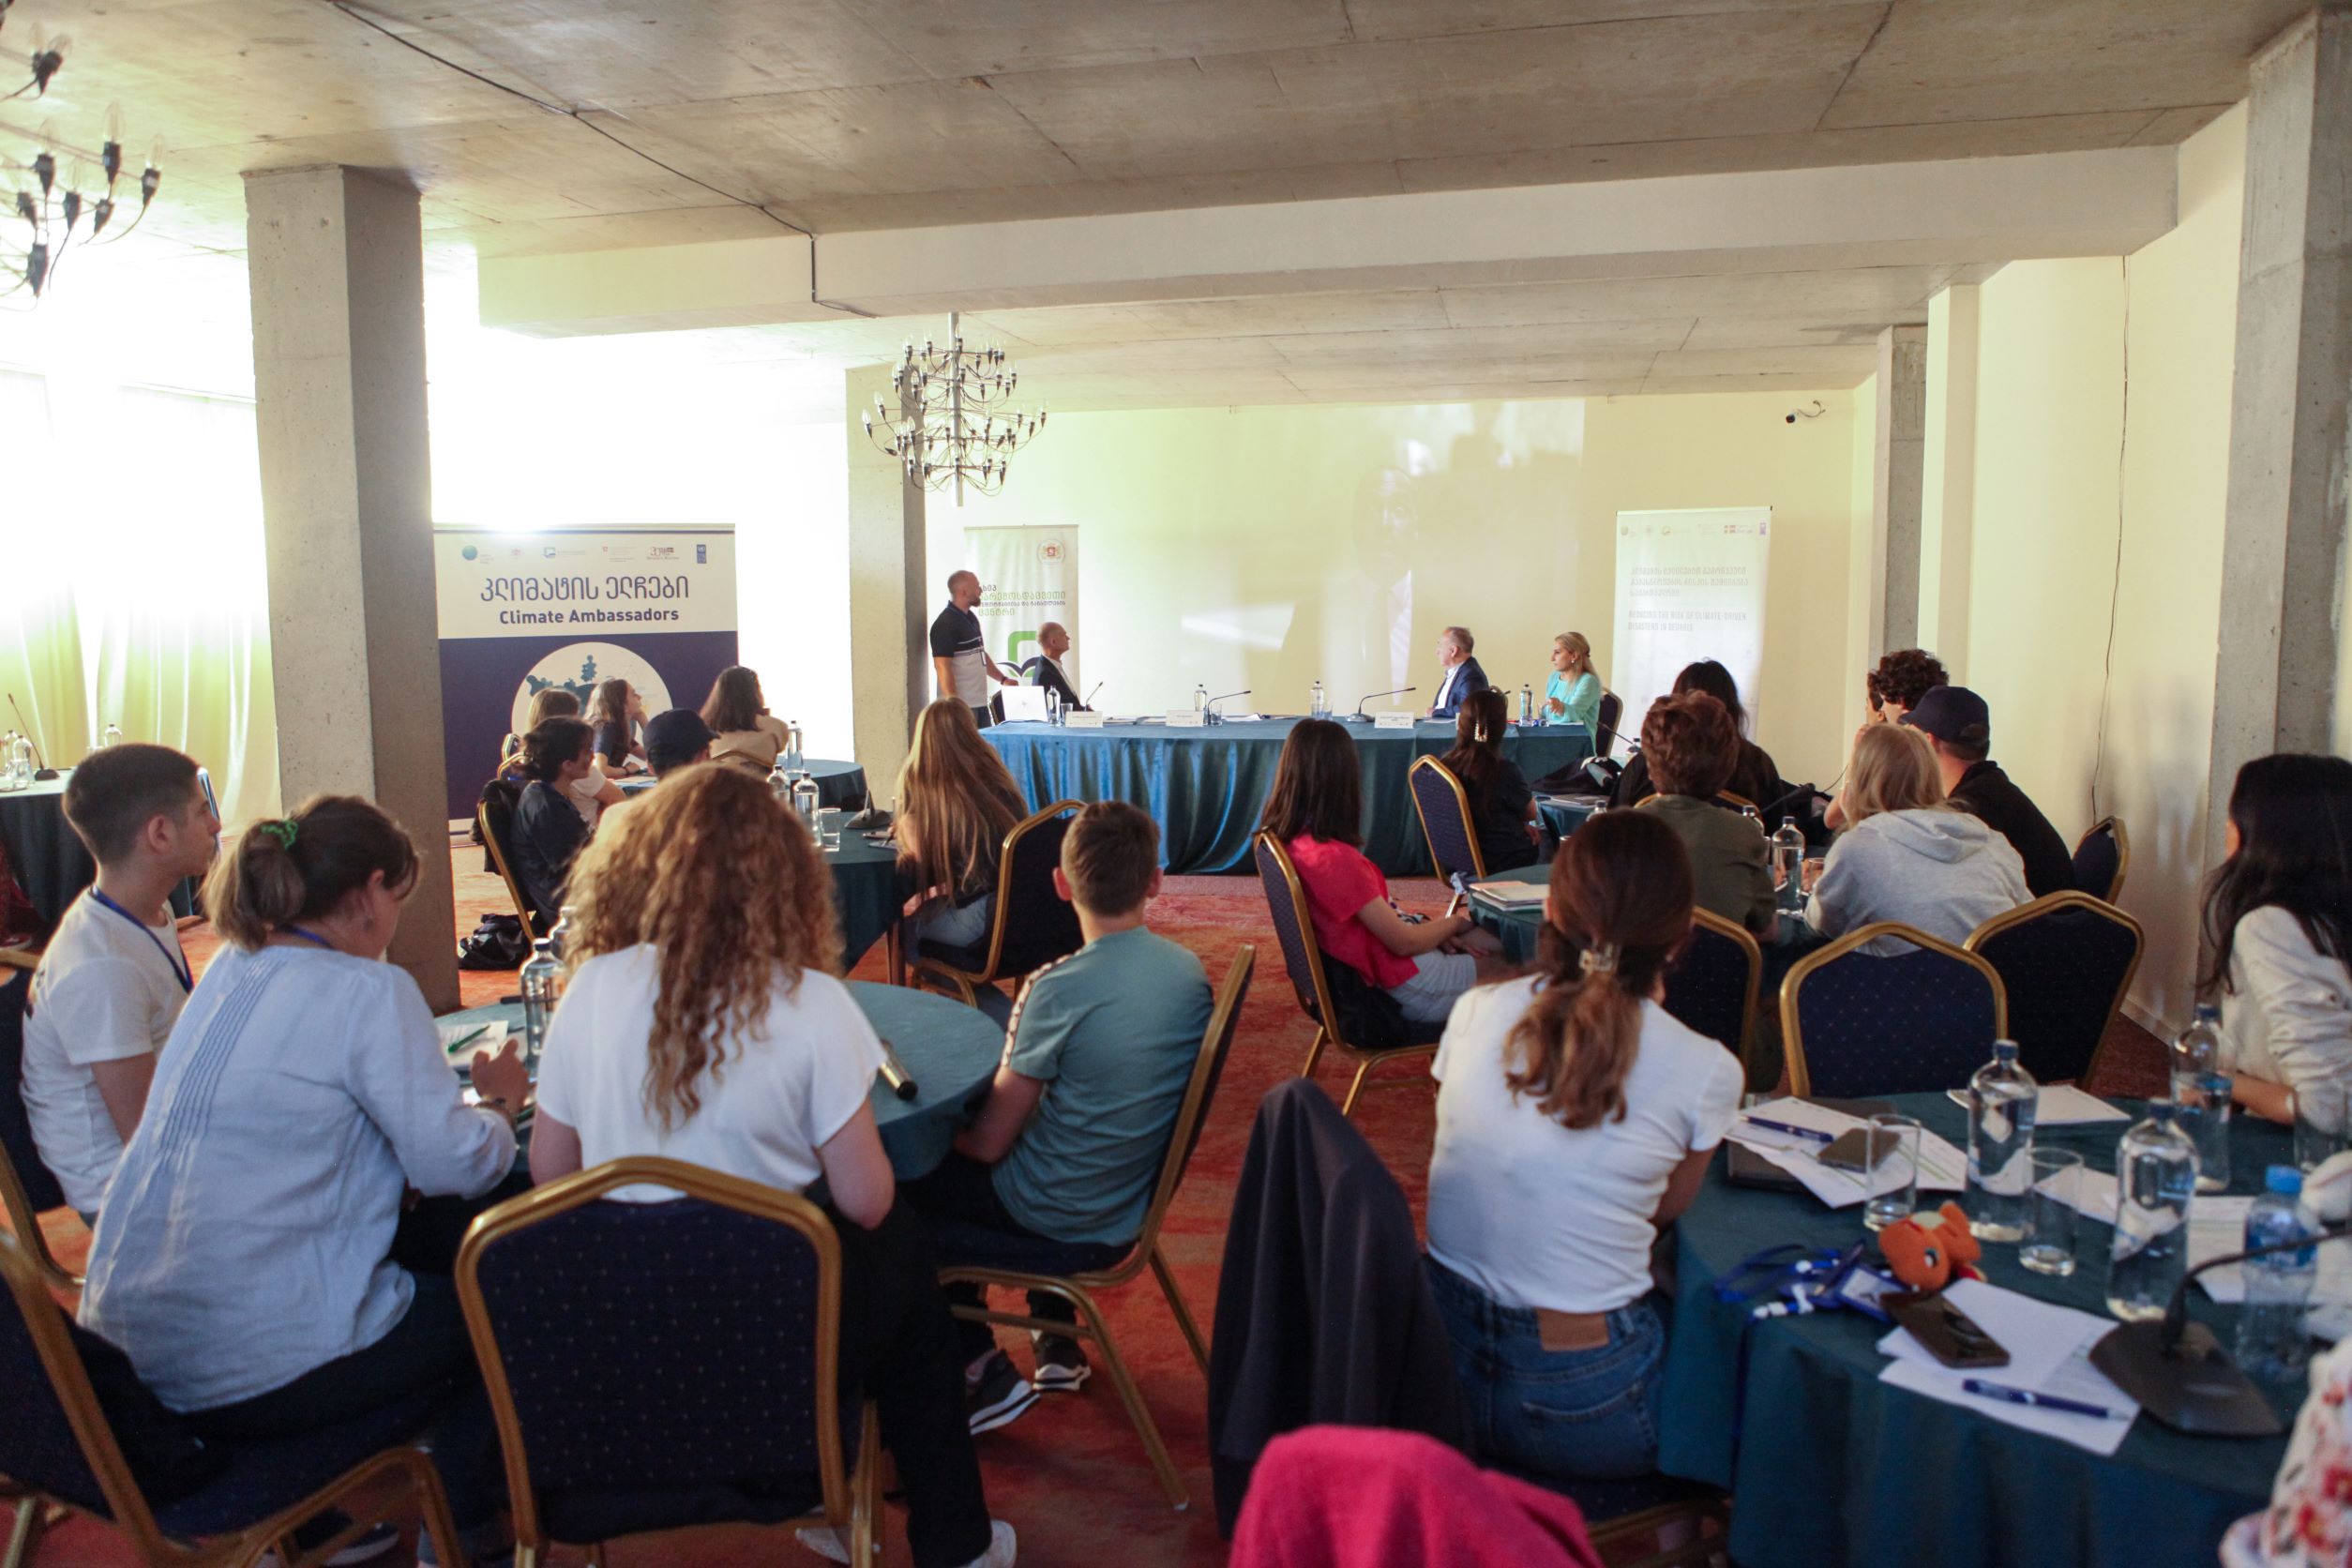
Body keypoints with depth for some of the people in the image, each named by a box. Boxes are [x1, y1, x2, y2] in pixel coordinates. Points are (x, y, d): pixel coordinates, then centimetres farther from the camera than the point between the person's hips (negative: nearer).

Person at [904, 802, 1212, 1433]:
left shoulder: (1057, 989, -24)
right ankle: (1057, 1339, 36)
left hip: (1059, 1226, -6)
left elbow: (990, 1142, -17)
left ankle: (983, 1373, 14)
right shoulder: (1191, 972, -6)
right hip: (1134, 1209, 6)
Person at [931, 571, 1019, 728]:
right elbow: (942, 667, -19)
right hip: (962, 706, -9)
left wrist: (1002, 679, 18)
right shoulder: (945, 624, -14)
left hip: (980, 703, 9)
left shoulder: (971, 618, 14)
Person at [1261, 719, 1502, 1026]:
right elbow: (1404, 942, -20)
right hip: (1404, 988, -8)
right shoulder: (1335, 858, -31)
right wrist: (1456, 922, -2)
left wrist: (1436, 926, 0)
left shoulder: (1285, 839, -5)